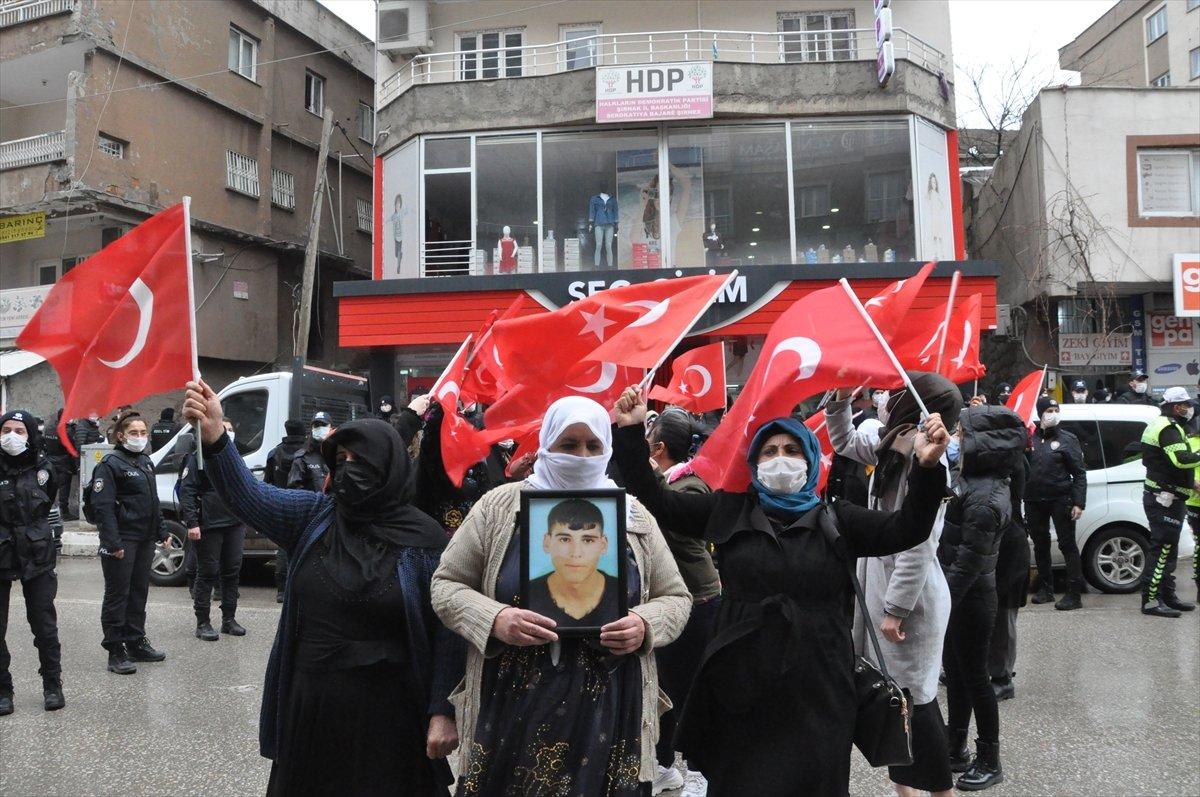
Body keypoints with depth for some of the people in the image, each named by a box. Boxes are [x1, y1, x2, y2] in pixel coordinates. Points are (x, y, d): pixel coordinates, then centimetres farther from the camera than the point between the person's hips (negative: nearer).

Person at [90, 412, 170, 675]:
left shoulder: (146, 462, 15)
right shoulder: (110, 464, -10)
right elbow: (103, 506, -17)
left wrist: (162, 531, 17)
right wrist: (112, 542, -23)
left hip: (145, 539, 8)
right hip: (122, 540, -8)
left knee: (139, 591, 14)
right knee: (117, 594, -1)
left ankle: (136, 643, 25)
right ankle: (116, 651, 5)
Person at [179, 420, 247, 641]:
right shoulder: (199, 457, -6)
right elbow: (187, 491, -11)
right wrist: (191, 523, -19)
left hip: (235, 524, 7)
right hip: (209, 525, -6)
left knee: (232, 571, 10)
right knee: (207, 573, -1)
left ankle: (229, 619, 20)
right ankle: (203, 623, 8)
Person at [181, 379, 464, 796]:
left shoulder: (423, 539, -9)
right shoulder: (314, 516, 2)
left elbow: (447, 631, -8)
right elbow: (251, 496, -14)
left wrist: (443, 711, -11)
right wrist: (214, 437, -29)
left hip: (384, 713, -4)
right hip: (309, 704, 4)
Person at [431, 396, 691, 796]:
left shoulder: (634, 516, 6)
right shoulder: (500, 505, 1)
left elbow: (675, 597, 11)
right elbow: (446, 584, 3)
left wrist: (645, 625, -11)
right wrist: (496, 620, -16)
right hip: (512, 710, -1)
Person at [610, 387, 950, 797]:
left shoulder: (837, 519, 3)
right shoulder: (729, 511, 4)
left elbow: (905, 529, -11)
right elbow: (655, 498, 2)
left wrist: (927, 468, -27)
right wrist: (630, 432, -8)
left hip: (818, 689, 0)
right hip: (741, 686, 1)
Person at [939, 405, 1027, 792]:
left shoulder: (984, 499, -25)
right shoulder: (970, 481, 2)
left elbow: (968, 564, -24)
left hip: (970, 600, -9)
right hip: (959, 596, 9)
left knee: (974, 677, 6)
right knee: (955, 671, 19)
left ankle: (989, 763, 22)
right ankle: (956, 747, 35)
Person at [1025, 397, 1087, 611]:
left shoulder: (1067, 439, 1)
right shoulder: (1030, 438, 8)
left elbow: (1079, 473, -2)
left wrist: (1079, 503, -9)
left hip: (1060, 500, -4)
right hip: (1034, 501, 4)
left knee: (1067, 545, -4)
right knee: (1040, 545, 11)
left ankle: (1074, 593, -2)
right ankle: (1045, 589, 23)